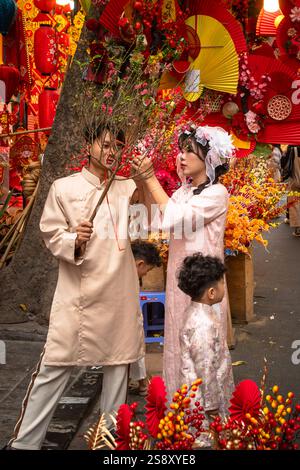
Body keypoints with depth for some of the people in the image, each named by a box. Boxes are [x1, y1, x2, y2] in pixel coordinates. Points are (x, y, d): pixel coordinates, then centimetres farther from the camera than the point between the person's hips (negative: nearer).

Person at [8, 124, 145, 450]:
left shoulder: (127, 188, 12)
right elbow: (51, 235, 1)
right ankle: (25, 441, 6)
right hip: (79, 295, -3)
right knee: (54, 368, -3)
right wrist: (74, 241, -20)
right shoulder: (64, 187, 3)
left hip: (119, 293, 4)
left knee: (118, 364, 10)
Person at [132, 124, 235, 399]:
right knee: (178, 346, 14)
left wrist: (151, 178, -19)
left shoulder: (216, 193, -13)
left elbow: (172, 217, -24)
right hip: (179, 277, 8)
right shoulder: (185, 190, 11)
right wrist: (144, 181, -5)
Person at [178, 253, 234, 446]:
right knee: (206, 439, 5)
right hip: (204, 394, -9)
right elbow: (205, 367, -25)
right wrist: (211, 403, -18)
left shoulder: (197, 311, 2)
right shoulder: (204, 324, -30)